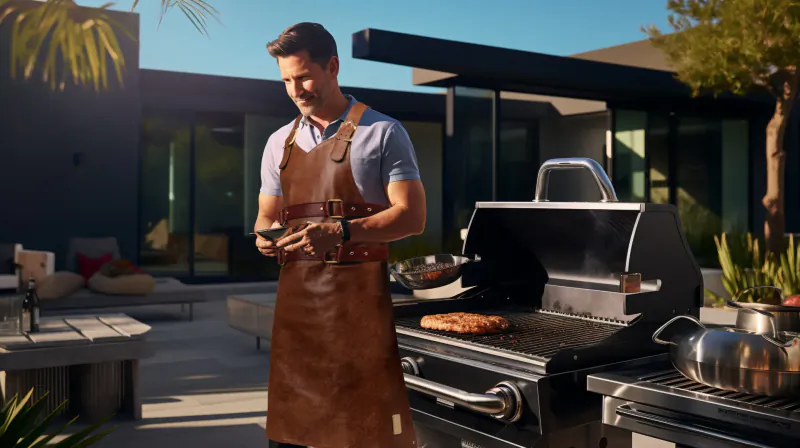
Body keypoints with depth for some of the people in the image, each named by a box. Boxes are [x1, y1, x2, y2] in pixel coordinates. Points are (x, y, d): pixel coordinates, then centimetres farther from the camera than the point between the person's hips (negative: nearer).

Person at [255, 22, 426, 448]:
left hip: (361, 296, -4)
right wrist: (265, 237, -3)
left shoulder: (383, 132, -2)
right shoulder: (280, 142, 14)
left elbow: (412, 216, -8)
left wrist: (342, 232, -22)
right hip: (296, 296, 5)